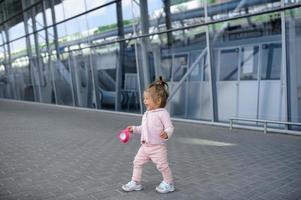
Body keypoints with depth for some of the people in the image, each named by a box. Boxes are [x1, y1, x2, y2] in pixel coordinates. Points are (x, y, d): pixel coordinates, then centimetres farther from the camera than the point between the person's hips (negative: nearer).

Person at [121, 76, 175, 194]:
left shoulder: (162, 113, -14)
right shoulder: (146, 114, 11)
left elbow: (170, 128, -18)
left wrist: (166, 134, -37)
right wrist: (134, 129, 18)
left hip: (158, 147, -8)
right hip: (145, 146, 8)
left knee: (162, 165, 0)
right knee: (137, 162, 11)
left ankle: (168, 184, 22)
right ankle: (135, 183, 24)